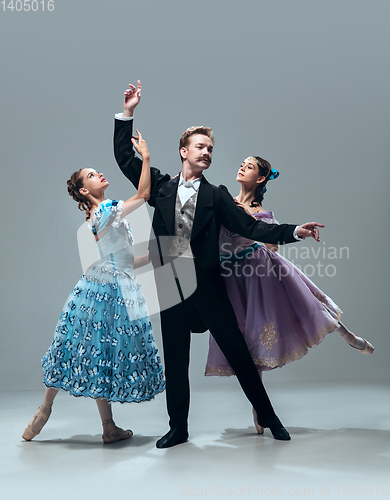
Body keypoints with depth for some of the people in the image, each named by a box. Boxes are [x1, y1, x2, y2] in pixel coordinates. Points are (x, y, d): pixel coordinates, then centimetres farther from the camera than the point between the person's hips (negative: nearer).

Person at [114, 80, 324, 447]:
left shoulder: (216, 195, 5)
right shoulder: (161, 186, 10)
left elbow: (250, 227, -2)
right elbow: (125, 158, 10)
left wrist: (294, 231, -14)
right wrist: (127, 114, 2)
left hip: (207, 283, -1)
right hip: (170, 285, 2)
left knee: (237, 351, 2)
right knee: (175, 360, 9)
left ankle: (268, 416, 19)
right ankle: (178, 428, 24)